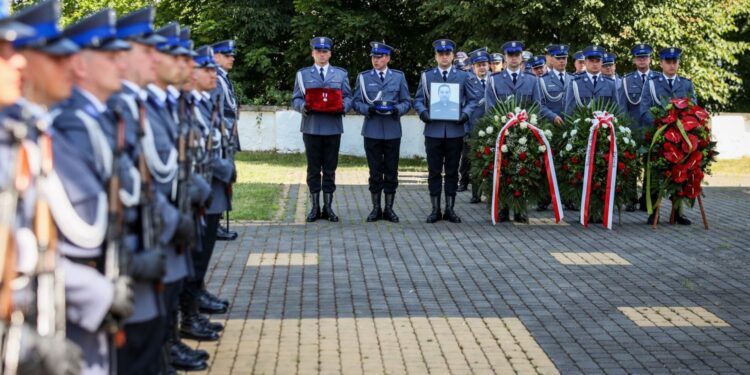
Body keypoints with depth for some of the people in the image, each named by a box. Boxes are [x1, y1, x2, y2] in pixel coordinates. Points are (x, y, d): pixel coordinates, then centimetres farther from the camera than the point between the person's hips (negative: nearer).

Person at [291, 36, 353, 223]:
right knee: (313, 169, 3)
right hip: (311, 128, -1)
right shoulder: (303, 74, 8)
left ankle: (328, 207, 11)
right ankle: (314, 207, 9)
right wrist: (303, 106, -17)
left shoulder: (341, 74, 10)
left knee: (330, 169, 4)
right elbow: (296, 99, 6)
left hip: (333, 128, 1)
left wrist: (343, 106, -14)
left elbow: (347, 97, 8)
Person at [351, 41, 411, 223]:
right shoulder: (363, 77, 6)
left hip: (393, 131, 1)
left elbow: (407, 102, 6)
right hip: (372, 131, 0)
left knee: (391, 171, 4)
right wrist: (368, 109, -16)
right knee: (375, 171, 4)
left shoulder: (399, 77, 8)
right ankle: (376, 208, 11)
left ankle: (389, 208, 12)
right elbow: (356, 102, 4)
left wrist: (397, 109, -14)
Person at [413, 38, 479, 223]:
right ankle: (435, 209, 9)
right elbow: (418, 100, 7)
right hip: (433, 130, 0)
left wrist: (465, 114, -11)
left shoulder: (463, 76, 7)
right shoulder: (426, 76, 8)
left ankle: (450, 208, 12)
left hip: (455, 130, 0)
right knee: (434, 171, 3)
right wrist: (423, 112, -13)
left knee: (452, 171, 5)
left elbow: (473, 99, 6)